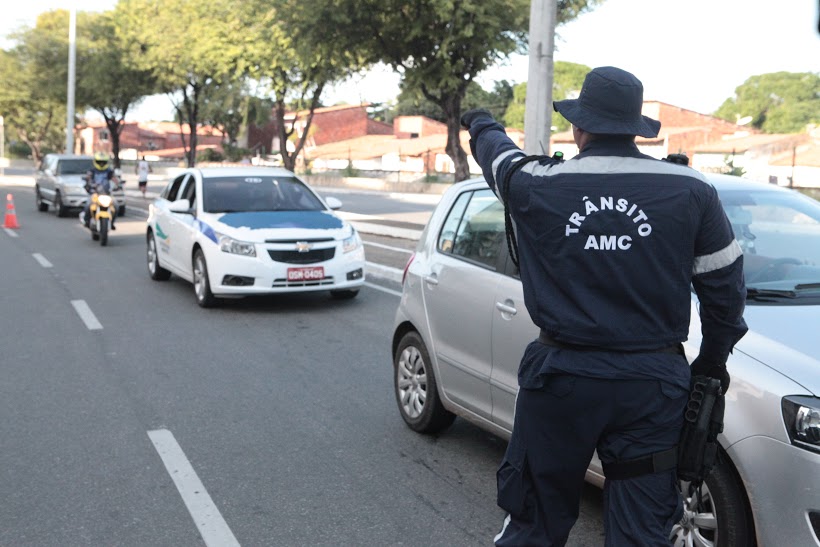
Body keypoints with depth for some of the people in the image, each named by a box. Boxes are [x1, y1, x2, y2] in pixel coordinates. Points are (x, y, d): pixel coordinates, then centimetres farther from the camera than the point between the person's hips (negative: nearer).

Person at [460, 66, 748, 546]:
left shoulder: (536, 185, -5)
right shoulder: (691, 191, -4)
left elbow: (498, 153, 18)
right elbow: (726, 282, 3)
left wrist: (481, 124, 42)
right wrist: (714, 357, 19)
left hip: (561, 379, 0)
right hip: (653, 384, 0)